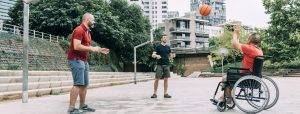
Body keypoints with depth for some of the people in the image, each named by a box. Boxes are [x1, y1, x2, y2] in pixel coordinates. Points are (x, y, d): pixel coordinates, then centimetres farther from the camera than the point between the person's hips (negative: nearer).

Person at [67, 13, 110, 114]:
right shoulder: (79, 30, -13)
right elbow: (77, 46, -24)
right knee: (78, 84, -13)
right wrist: (92, 49, -17)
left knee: (84, 84, 11)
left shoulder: (87, 32, 18)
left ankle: (83, 106, 18)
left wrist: (99, 50, 13)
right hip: (76, 60, -10)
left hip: (84, 60, 10)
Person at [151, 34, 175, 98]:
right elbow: (153, 55, -1)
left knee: (166, 79, 4)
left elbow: (170, 55, 20)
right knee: (157, 79, -4)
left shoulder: (168, 47, 14)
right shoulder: (158, 47, 2)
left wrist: (172, 56, -3)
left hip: (167, 65, 4)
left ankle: (165, 93, 10)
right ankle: (155, 93, 4)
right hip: (160, 65, -4)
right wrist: (156, 56, -22)